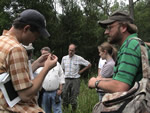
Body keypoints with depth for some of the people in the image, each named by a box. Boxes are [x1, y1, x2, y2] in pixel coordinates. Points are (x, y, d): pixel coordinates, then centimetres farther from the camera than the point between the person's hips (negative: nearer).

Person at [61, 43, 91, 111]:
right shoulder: (64, 58, 7)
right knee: (64, 95, -3)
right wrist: (65, 73, 10)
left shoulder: (79, 58, -4)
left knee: (73, 97, -1)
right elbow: (62, 68, 21)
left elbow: (89, 65, 3)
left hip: (75, 80, -3)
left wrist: (81, 71, 2)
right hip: (66, 80, 3)